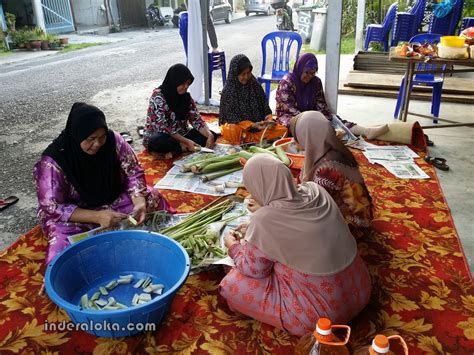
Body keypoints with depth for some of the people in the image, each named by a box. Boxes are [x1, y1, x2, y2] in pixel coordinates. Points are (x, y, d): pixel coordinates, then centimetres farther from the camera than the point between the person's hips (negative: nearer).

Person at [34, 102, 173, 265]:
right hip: (75, 214, -3)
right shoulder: (53, 160, -26)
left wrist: (139, 202, -29)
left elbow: (133, 172, -9)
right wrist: (97, 217, -35)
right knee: (64, 241, -32)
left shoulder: (113, 140, -17)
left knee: (152, 198, -13)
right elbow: (52, 208, -23)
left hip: (113, 199, 4)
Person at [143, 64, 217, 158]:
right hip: (159, 136, -6)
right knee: (157, 141, -41)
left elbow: (196, 120, -4)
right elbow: (163, 128, -25)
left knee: (212, 135, -11)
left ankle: (176, 149, -21)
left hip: (180, 135, 6)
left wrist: (209, 135, -23)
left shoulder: (186, 96, -1)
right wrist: (186, 142, -29)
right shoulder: (158, 96, -19)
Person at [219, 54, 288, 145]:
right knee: (231, 132, -40)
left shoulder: (255, 85, 4)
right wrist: (252, 125, -25)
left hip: (257, 124, 4)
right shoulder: (228, 91, -9)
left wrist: (269, 119, -14)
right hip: (236, 125, -4)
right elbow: (231, 116, -13)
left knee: (283, 130, -17)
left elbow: (265, 106, 7)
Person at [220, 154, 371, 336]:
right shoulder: (316, 190, -5)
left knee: (232, 285, -1)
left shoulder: (264, 220, -23)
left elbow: (252, 269, -6)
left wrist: (233, 246, 11)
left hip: (323, 311, -7)